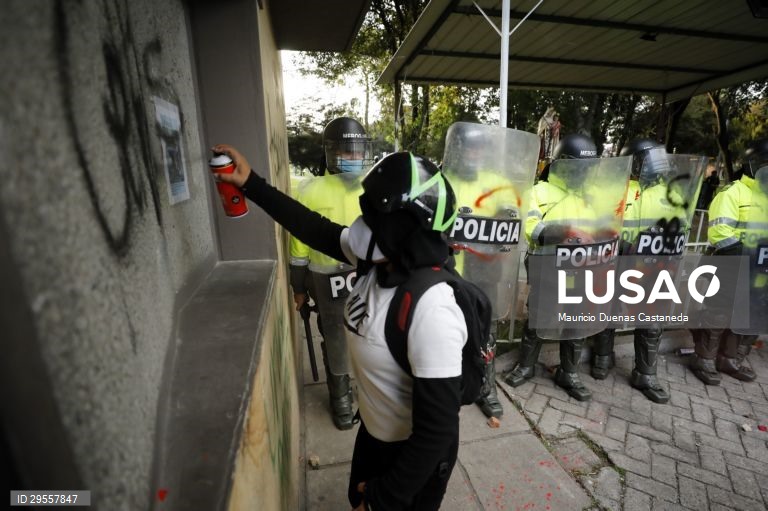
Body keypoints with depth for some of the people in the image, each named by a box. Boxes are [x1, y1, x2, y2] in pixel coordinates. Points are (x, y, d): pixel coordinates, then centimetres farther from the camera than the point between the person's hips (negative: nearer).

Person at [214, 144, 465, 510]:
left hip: (417, 454, -6)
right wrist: (251, 184, 2)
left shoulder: (431, 312, -38)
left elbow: (437, 431, -30)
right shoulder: (376, 260, -16)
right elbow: (317, 230, -2)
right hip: (373, 431, 7)